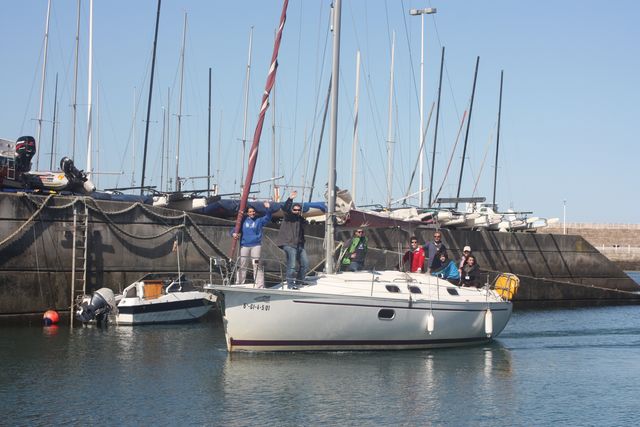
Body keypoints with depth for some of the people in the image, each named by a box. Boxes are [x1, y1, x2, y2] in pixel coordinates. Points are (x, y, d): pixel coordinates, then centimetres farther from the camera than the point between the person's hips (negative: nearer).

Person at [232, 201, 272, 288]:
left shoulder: (259, 220, 8)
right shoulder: (243, 221, 12)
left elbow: (268, 218, -5)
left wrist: (268, 209, -22)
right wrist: (234, 234, -9)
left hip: (256, 245, -2)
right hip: (244, 246, 2)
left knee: (257, 266, -6)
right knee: (242, 265, 3)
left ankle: (260, 285, -5)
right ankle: (239, 284, 8)